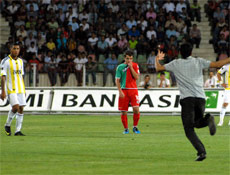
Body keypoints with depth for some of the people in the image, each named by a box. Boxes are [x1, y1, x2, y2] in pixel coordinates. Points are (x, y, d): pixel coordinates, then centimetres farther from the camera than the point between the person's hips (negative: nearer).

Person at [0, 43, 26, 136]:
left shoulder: (20, 61, 13)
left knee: (21, 109, -1)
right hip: (11, 89, -6)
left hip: (20, 89, 6)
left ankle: (18, 131, 3)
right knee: (15, 107, -17)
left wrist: (23, 90, 18)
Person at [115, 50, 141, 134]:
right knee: (123, 111, 0)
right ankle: (126, 129, 15)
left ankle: (135, 127, 4)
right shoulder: (120, 67, 2)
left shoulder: (135, 66, 7)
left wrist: (131, 67, -10)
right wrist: (120, 91, -10)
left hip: (133, 90, 0)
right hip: (124, 90, 0)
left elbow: (136, 77, -6)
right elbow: (117, 80, 1)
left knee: (136, 109, -13)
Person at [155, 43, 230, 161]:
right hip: (200, 98, 3)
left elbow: (158, 68, 16)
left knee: (189, 129, -2)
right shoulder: (199, 62, 11)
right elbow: (217, 65, 6)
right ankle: (208, 120, -15)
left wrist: (157, 59, 37)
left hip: (187, 99, -3)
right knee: (197, 123, 22)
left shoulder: (176, 64, 8)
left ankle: (201, 151, -23)